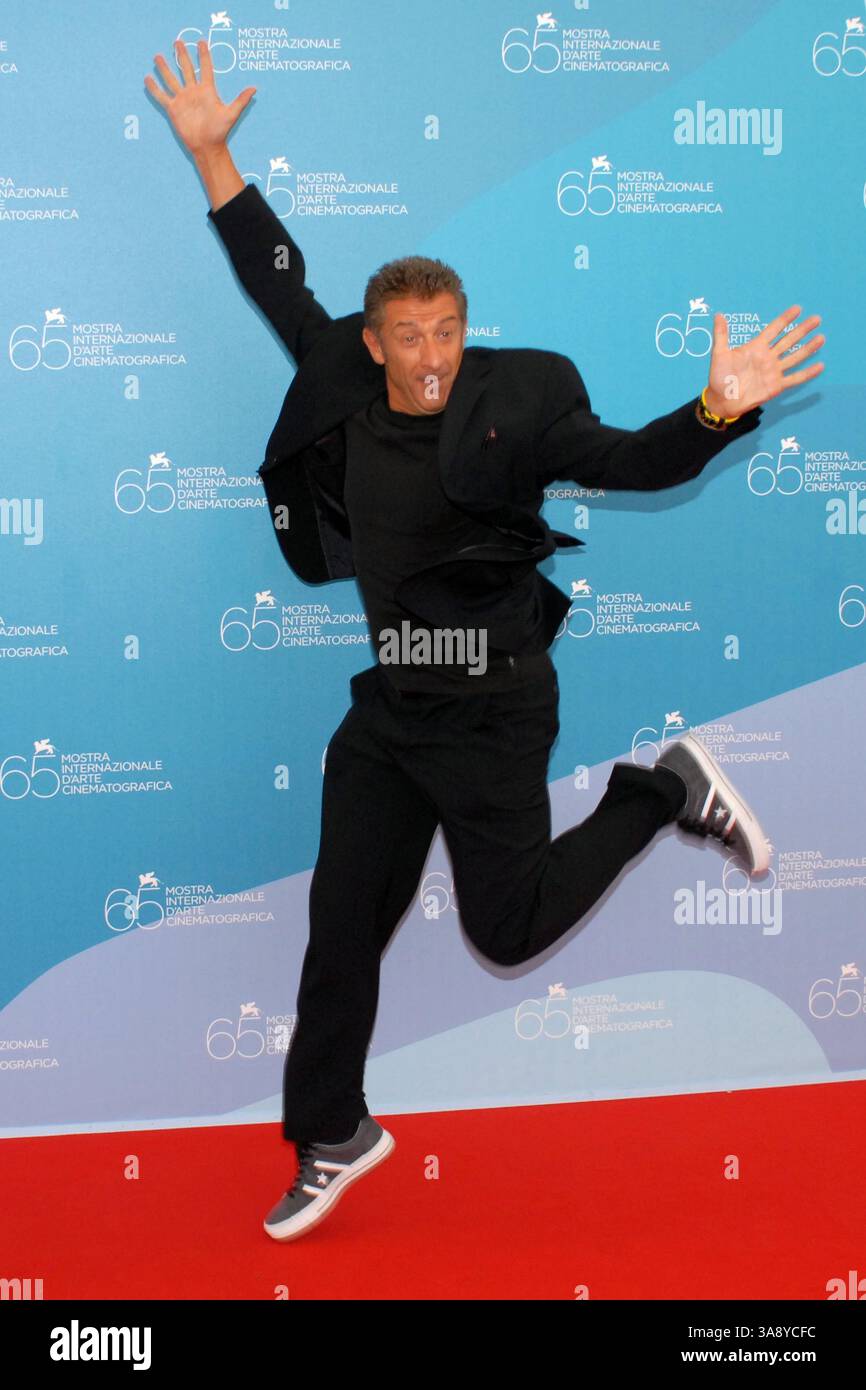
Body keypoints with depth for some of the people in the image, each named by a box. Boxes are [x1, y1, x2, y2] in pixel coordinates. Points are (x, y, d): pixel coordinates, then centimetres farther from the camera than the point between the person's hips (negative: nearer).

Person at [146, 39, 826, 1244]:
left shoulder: (510, 408, -14)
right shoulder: (346, 391, -1)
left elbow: (632, 463, -19)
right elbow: (279, 285, 8)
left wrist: (718, 411, -38)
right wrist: (212, 157, 6)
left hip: (491, 707, -5)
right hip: (389, 706, 5)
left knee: (510, 929, 4)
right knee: (342, 923, 11)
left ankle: (667, 791, 23)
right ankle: (333, 1138, 29)